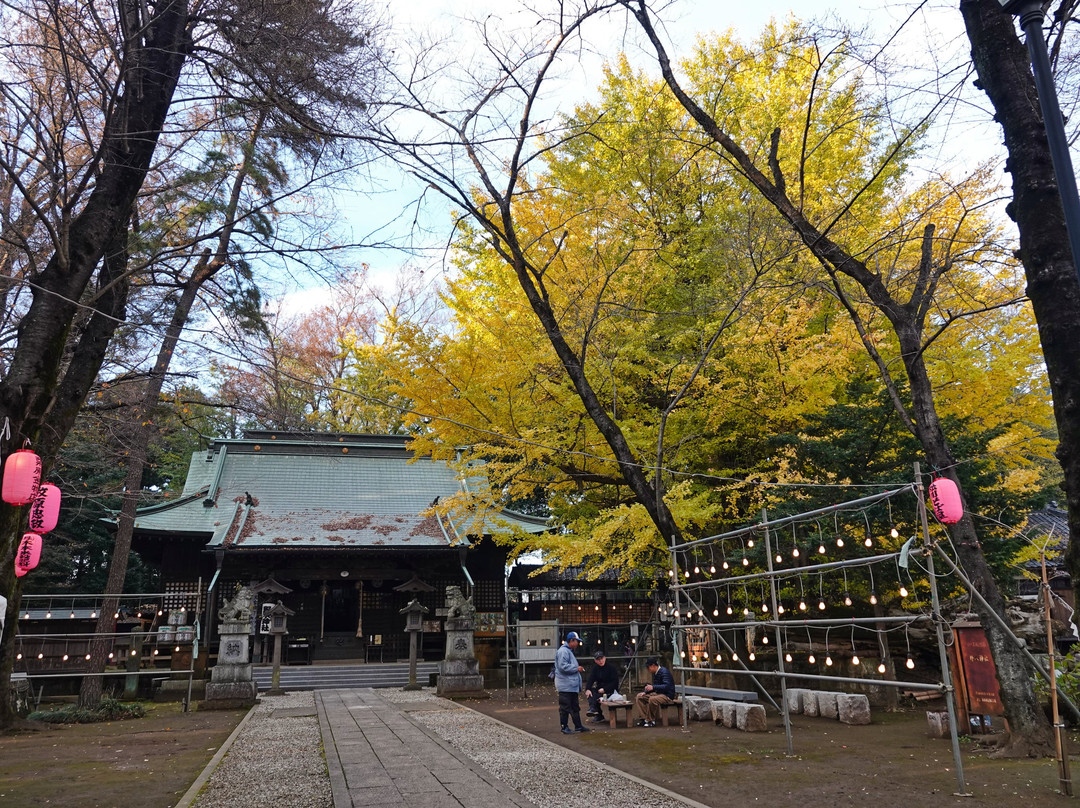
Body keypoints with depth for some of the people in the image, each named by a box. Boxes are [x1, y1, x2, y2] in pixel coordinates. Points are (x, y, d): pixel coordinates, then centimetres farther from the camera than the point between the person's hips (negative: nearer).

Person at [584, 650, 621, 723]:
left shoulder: (612, 668, -7)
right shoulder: (595, 668, 8)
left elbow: (615, 683, -12)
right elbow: (590, 679, -5)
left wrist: (604, 689, -23)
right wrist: (588, 689, -25)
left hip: (611, 691, -6)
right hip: (599, 689, 6)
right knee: (591, 692, -22)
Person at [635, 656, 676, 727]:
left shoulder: (664, 672, -19)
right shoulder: (655, 673, 9)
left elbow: (667, 686, -31)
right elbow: (655, 687, 20)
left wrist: (653, 687, -40)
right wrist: (645, 692, 3)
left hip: (668, 696, -10)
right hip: (658, 693, 10)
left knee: (652, 699, -36)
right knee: (639, 696, 5)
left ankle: (651, 721, -18)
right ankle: (644, 718, -2)